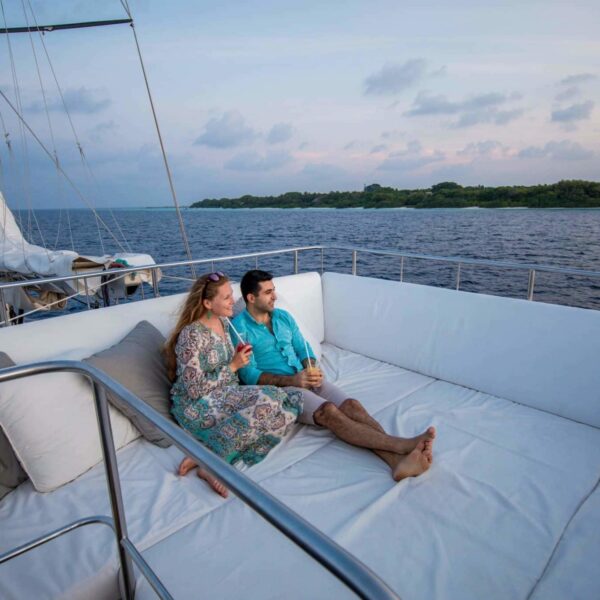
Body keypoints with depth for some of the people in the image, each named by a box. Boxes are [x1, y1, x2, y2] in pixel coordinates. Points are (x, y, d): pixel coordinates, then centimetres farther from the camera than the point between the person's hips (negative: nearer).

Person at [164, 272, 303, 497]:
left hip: (227, 394, 8)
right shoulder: (191, 334, -18)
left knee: (288, 403, -15)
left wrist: (240, 357, 4)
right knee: (266, 402, -30)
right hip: (197, 406, -8)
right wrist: (233, 366, -15)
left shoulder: (224, 323, 8)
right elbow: (195, 390, -20)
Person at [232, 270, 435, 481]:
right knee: (328, 411, -31)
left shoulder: (284, 317, 15)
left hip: (305, 379, 6)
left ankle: (398, 461, -38)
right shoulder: (239, 327, -5)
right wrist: (292, 380, -21)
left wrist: (312, 370, -7)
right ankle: (401, 444, -41)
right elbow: (249, 375, -11)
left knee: (352, 404, -21)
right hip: (277, 389, -6)